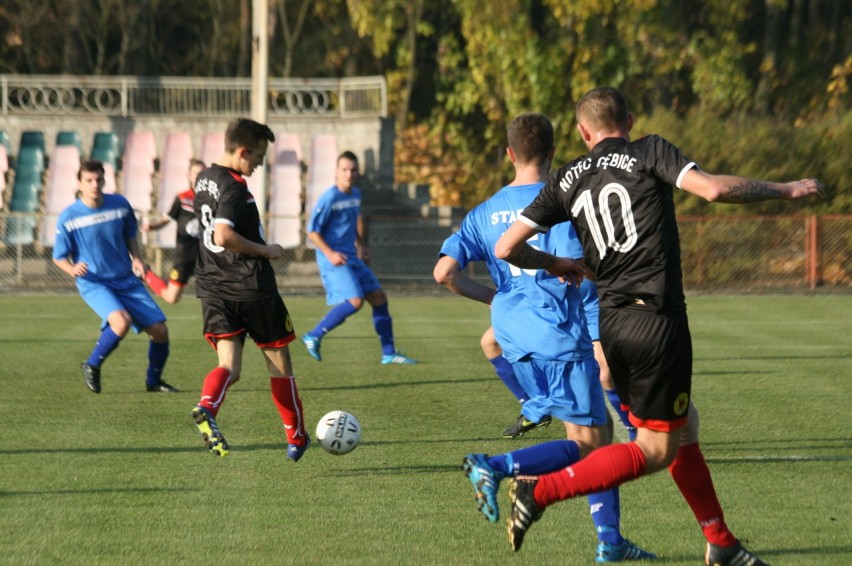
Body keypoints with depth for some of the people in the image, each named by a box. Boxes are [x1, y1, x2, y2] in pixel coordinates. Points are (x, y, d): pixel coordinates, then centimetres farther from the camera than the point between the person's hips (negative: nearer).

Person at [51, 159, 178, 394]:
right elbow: (59, 257, -2)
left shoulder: (120, 205, -3)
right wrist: (72, 269, -24)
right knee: (122, 321, -32)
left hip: (126, 280, 4)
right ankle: (92, 366, -7)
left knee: (159, 329, -2)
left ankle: (154, 381, 23)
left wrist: (137, 258, -2)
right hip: (94, 284, -4)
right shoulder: (68, 218, -12)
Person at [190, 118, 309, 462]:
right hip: (251, 287, -7)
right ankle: (296, 437, 21)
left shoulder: (204, 179, 12)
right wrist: (265, 250, -16)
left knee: (229, 366, -1)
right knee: (279, 363, 10)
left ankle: (207, 407, -33)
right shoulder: (234, 186, -17)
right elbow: (224, 236, -29)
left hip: (213, 287, 7)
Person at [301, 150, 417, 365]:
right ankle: (314, 337, -10)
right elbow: (312, 231, -14)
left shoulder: (356, 194, 10)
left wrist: (361, 246, 22)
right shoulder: (329, 198, -15)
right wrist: (330, 253, -23)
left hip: (352, 258, 9)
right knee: (355, 301, -22)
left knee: (379, 298, 7)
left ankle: (389, 353, 15)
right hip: (334, 260, -9)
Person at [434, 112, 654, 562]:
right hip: (560, 335, -7)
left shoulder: (485, 213, 8)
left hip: (516, 338, 7)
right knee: (585, 444, -2)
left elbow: (444, 272, 1)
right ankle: (497, 467, -23)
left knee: (599, 428, 15)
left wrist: (491, 296, 16)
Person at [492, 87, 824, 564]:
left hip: (612, 324, 6)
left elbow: (508, 248, 6)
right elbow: (713, 189, -16)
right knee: (657, 450, 0)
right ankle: (541, 491, -11)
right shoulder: (650, 153, -1)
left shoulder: (567, 180, 11)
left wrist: (555, 264, 26)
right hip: (658, 320, -6)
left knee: (685, 427, 21)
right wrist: (784, 190, -4)